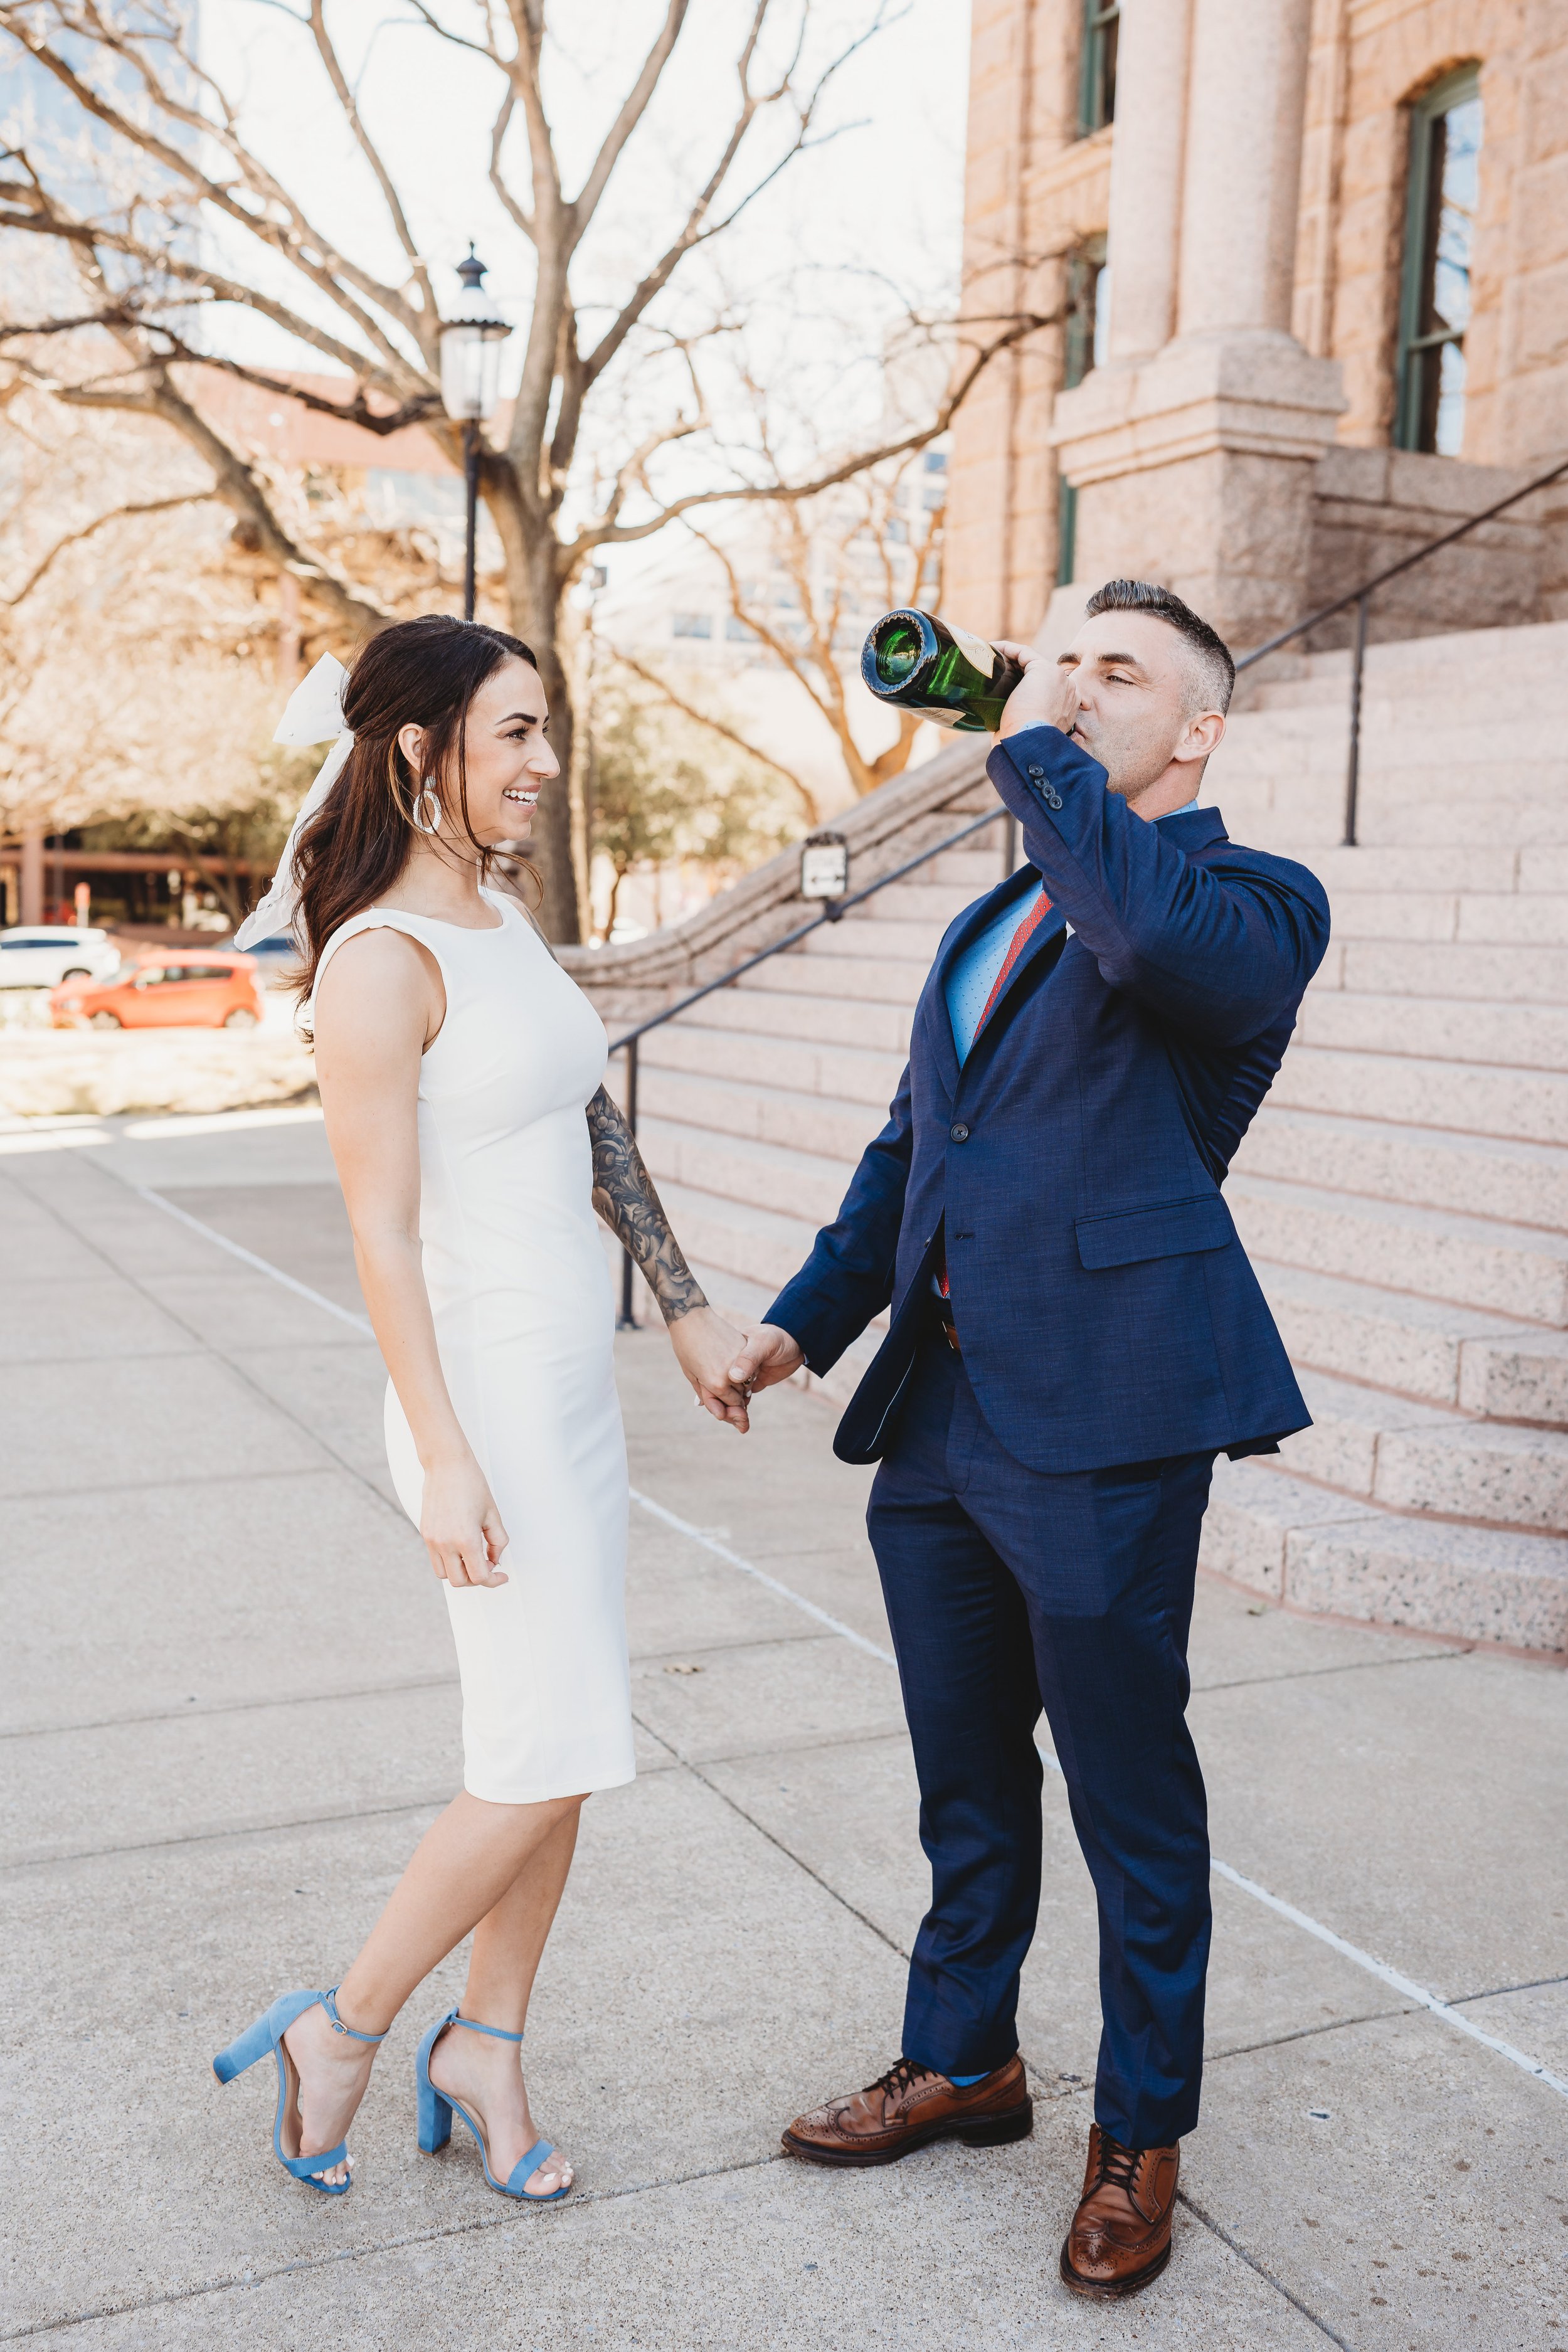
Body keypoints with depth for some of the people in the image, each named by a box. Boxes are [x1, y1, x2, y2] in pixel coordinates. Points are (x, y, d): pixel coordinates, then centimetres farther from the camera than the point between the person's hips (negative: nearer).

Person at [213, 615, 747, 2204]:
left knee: (556, 1753, 13)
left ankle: (483, 2052, 29)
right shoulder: (381, 961, -16)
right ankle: (342, 2031, 17)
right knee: (546, 1761, -4)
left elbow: (595, 1129, 16)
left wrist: (686, 1307, 16)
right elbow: (379, 1230, -17)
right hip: (487, 1394, -9)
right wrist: (445, 1459, -18)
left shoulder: (504, 922, 10)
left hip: (576, 1385, 9)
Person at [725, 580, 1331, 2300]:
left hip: (1102, 1424, -7)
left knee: (1131, 1800, 8)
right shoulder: (986, 928, 19)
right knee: (966, 1780, 21)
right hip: (940, 1416, 8)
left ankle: (1141, 2137, 29)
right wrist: (809, 1315, 12)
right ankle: (962, 2062, 41)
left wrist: (1037, 751, -18)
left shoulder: (1254, 901, -5)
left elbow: (1161, 943, -31)